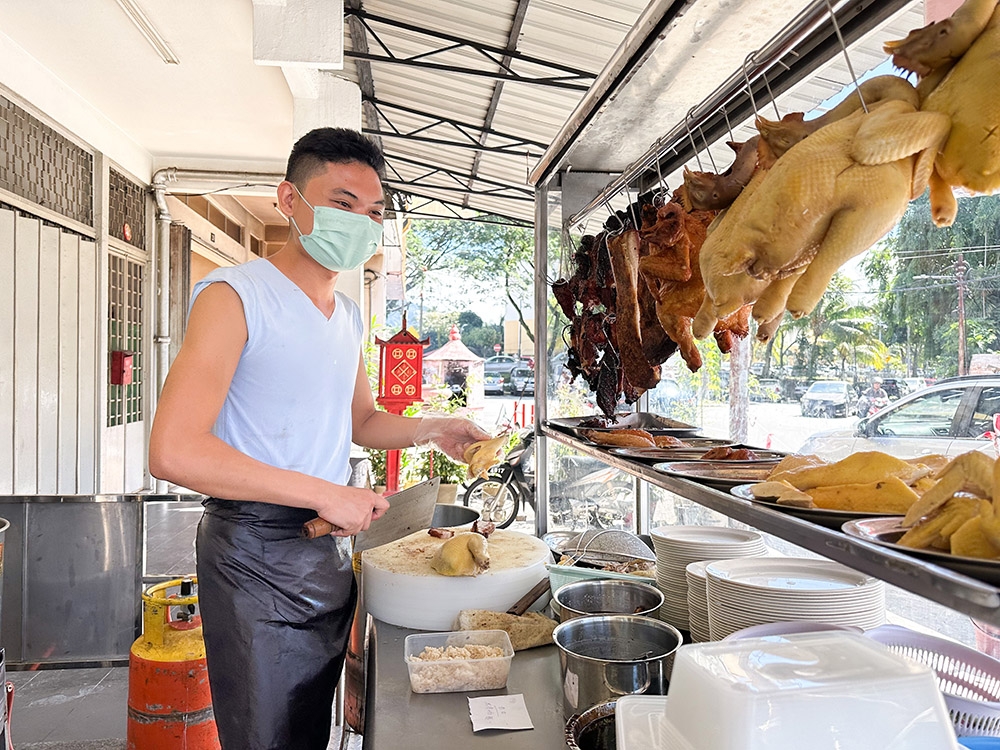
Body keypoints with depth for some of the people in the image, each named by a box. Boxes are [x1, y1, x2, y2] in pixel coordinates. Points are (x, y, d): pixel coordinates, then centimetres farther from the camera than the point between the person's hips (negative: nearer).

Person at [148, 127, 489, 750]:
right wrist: (325, 494, -26)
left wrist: (430, 430, 1)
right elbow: (173, 451, -26)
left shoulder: (349, 314, 10)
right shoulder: (235, 295, -17)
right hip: (256, 552, -7)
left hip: (331, 550, 8)